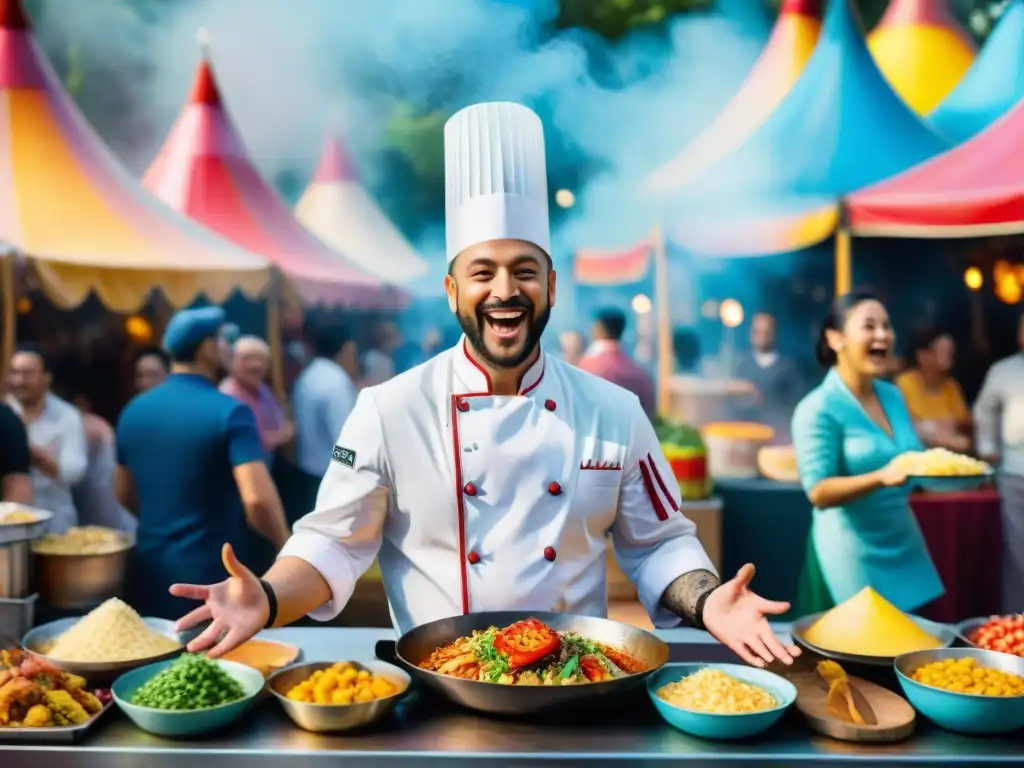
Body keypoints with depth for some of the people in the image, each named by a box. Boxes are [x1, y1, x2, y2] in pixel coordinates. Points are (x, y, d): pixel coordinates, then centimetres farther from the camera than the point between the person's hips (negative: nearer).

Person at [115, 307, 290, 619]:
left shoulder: (133, 410, 4)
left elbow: (124, 494, 16)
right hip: (211, 576, -6)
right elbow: (257, 499, -26)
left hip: (150, 573, 6)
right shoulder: (230, 412, -16)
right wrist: (284, 543, -9)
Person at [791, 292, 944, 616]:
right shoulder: (819, 408, -14)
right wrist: (882, 477, -32)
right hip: (853, 553, -7)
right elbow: (819, 492, -19)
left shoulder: (893, 396, 7)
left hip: (905, 544, 7)